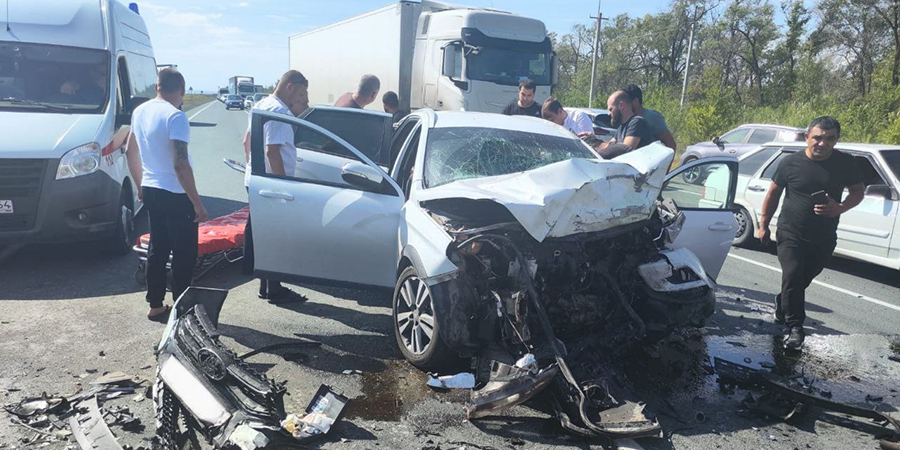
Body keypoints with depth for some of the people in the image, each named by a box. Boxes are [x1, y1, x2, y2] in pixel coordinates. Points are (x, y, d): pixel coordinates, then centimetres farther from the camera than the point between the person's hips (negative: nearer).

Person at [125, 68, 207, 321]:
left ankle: (156, 306, 22)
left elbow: (131, 152, 18)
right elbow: (180, 164, -24)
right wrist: (197, 203, -20)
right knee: (184, 254, 3)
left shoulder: (140, 112, 8)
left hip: (150, 190, 8)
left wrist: (140, 186, 28)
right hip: (175, 195, -8)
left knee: (157, 249, 16)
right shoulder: (175, 116, -18)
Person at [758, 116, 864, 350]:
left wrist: (840, 208, -15)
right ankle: (795, 327, -5)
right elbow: (773, 194, 4)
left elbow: (858, 191, 6)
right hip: (790, 234, -2)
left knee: (802, 280, 12)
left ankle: (783, 308, 39)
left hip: (824, 239, 2)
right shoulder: (791, 162, -5)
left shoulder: (845, 163, -2)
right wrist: (763, 225, 4)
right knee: (793, 277, -14)